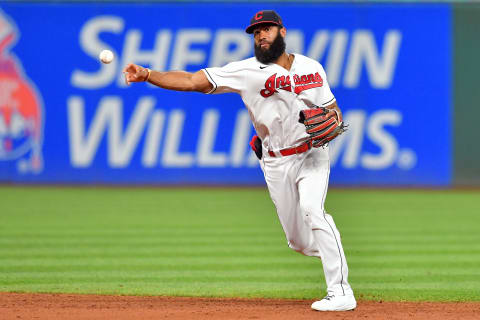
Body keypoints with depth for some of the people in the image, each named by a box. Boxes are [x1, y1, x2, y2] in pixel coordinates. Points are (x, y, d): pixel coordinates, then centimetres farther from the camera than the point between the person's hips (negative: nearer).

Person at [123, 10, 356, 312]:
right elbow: (192, 80, -13)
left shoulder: (310, 68, 1)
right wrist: (147, 75, -26)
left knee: (312, 208, -29)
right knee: (300, 241, 3)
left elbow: (334, 111, 8)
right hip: (275, 164, 2)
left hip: (311, 154, -2)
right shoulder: (246, 71, -5)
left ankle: (341, 292, -27)